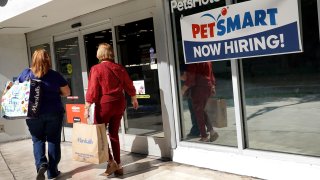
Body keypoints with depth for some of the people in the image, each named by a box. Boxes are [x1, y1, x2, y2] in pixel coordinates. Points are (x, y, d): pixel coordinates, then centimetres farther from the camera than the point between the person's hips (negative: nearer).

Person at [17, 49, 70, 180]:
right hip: (54, 113, -1)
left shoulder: (25, 73, 0)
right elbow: (67, 92, 4)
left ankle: (41, 164, -7)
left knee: (38, 140, 15)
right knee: (53, 141, 10)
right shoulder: (55, 75, -4)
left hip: (33, 114, 1)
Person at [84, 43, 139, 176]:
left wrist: (87, 108, -9)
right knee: (114, 134, 14)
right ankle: (118, 165, 16)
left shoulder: (96, 69, -9)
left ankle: (111, 162, -1)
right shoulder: (119, 68, 4)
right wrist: (134, 99, 28)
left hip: (104, 104, -5)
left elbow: (92, 90, -14)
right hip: (119, 103, 5)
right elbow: (129, 86, 12)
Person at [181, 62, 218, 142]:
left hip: (198, 88, -8)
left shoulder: (192, 62, -12)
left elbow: (190, 78, -16)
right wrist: (213, 86, 23)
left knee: (198, 112, 3)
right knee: (201, 111, 20)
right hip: (208, 87, 8)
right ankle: (211, 131, 11)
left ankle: (204, 137, 6)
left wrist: (183, 90, -12)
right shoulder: (207, 61, 11)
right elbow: (211, 75, 15)